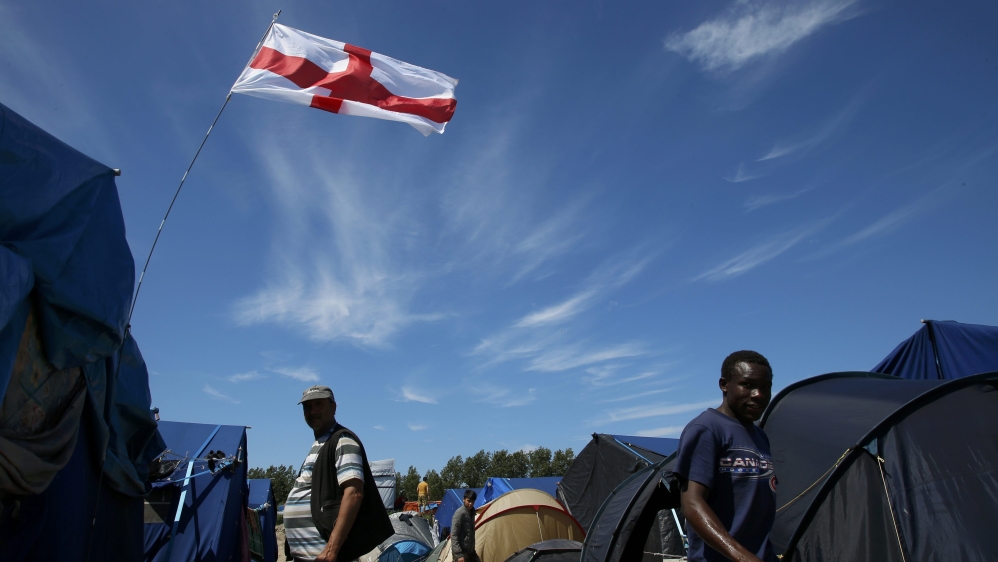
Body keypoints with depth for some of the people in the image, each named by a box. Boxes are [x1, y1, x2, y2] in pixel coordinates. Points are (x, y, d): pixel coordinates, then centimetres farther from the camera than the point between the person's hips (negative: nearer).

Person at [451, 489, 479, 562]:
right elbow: (454, 535, -21)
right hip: (461, 551, -9)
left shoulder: (471, 512, 8)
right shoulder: (460, 513, -18)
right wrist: (458, 554, -24)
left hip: (470, 550, 9)